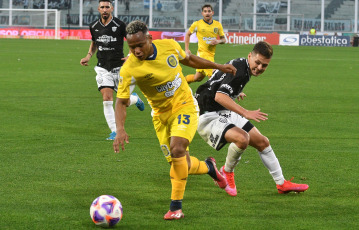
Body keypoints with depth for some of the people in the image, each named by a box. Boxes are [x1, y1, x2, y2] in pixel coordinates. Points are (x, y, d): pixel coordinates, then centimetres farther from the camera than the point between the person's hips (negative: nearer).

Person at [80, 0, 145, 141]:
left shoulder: (120, 25, -9)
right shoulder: (94, 27, 4)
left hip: (119, 68, -2)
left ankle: (135, 99, 40)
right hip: (103, 69, 2)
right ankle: (114, 132, -3)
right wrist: (88, 56, 9)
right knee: (107, 100, -11)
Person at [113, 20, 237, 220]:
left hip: (185, 106, -1)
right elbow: (121, 101, -19)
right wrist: (120, 129, -35)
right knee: (181, 165, 5)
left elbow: (188, 59, 8)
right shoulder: (129, 69, -22)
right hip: (161, 114, 1)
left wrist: (219, 67, 14)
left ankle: (176, 206, -15)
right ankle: (208, 167, 40)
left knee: (177, 149, -24)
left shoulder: (169, 46, -14)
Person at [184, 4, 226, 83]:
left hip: (211, 54, 5)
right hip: (202, 53, -5)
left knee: (198, 78, 14)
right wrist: (187, 49, 4)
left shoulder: (218, 25, 7)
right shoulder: (197, 24, -2)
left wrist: (218, 41, -10)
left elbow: (223, 39, 14)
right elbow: (187, 34, 11)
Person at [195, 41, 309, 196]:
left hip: (225, 114, 11)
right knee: (242, 138, -33)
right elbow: (219, 96, -38)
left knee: (262, 142, 10)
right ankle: (227, 172, -4)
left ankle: (282, 184, 23)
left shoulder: (241, 67, 6)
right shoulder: (238, 70, -25)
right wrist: (246, 113, -43)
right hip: (209, 117, -11)